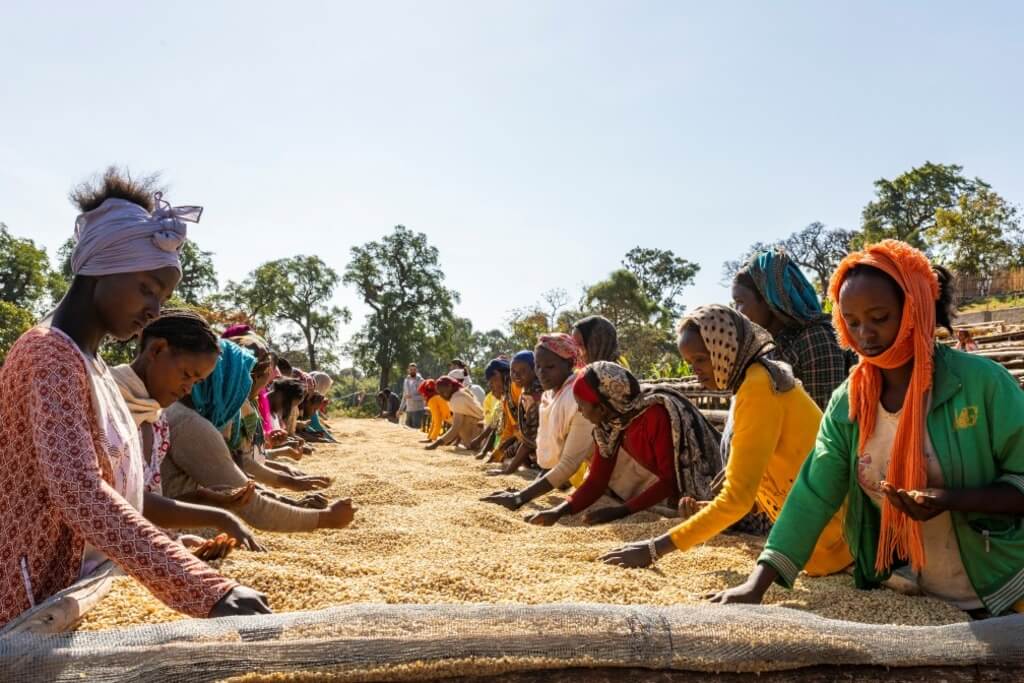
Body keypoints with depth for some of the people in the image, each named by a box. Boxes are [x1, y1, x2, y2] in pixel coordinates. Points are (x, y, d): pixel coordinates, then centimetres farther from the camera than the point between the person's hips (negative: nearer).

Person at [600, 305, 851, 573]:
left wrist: (655, 549, -25)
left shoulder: (757, 386, -23)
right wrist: (711, 509, -3)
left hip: (835, 533, -8)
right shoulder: (756, 379, 6)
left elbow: (738, 497, -27)